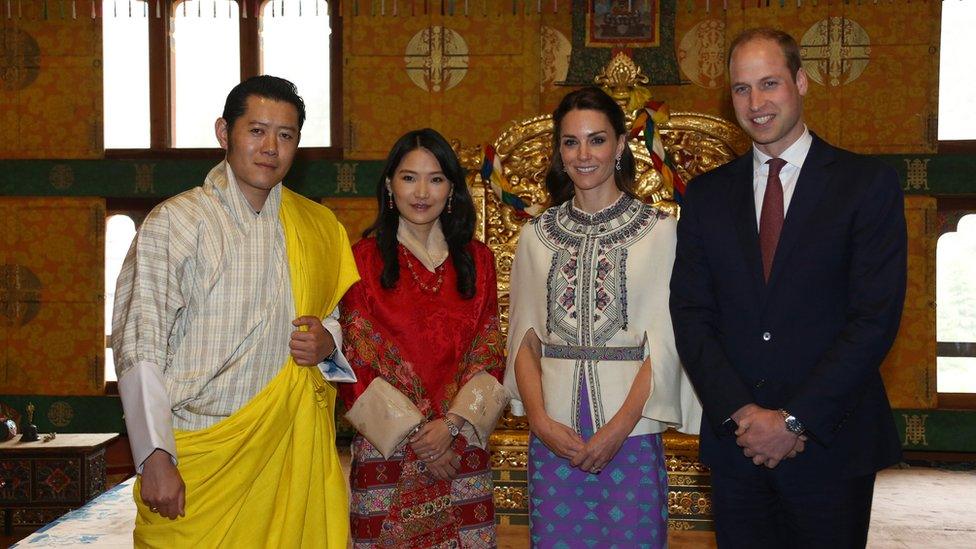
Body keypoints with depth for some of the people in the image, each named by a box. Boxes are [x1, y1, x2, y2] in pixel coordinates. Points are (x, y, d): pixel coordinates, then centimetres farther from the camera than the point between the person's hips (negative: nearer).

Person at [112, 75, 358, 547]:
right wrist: (155, 458, -16)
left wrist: (328, 339, -2)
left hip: (292, 452, 4)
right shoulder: (176, 221, -4)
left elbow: (345, 313, 22)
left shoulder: (318, 227, 10)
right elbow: (138, 345, -9)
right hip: (197, 458, -3)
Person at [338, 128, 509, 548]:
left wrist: (452, 424, -10)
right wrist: (413, 432, -10)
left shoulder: (476, 260, 7)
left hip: (462, 444, 2)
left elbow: (489, 355, 4)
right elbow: (355, 362, -5)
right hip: (385, 448, -2)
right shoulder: (364, 259, -1)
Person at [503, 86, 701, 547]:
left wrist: (618, 429, -12)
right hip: (553, 436, 2)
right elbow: (524, 339, 7)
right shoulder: (537, 235, 8)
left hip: (631, 434, -2)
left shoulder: (659, 230, -1)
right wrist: (541, 420, -6)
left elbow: (665, 343, -4)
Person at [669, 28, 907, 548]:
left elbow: (876, 316, -10)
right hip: (734, 444, 3)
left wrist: (795, 421, -14)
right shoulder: (707, 194, 7)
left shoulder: (867, 182, -3)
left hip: (830, 444, -2)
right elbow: (690, 314, 2)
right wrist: (741, 413, -11)